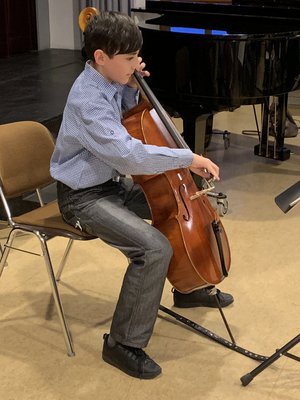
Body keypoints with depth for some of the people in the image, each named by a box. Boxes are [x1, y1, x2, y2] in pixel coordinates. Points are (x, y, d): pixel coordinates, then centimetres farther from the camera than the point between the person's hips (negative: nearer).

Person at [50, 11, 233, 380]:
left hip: (113, 183, 10)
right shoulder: (87, 98, -28)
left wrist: (132, 87, 2)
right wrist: (188, 158, -29)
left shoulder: (108, 83, 1)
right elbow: (129, 154, -38)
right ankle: (122, 345, -12)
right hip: (84, 197, -10)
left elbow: (125, 117, 22)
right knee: (155, 249, -27)